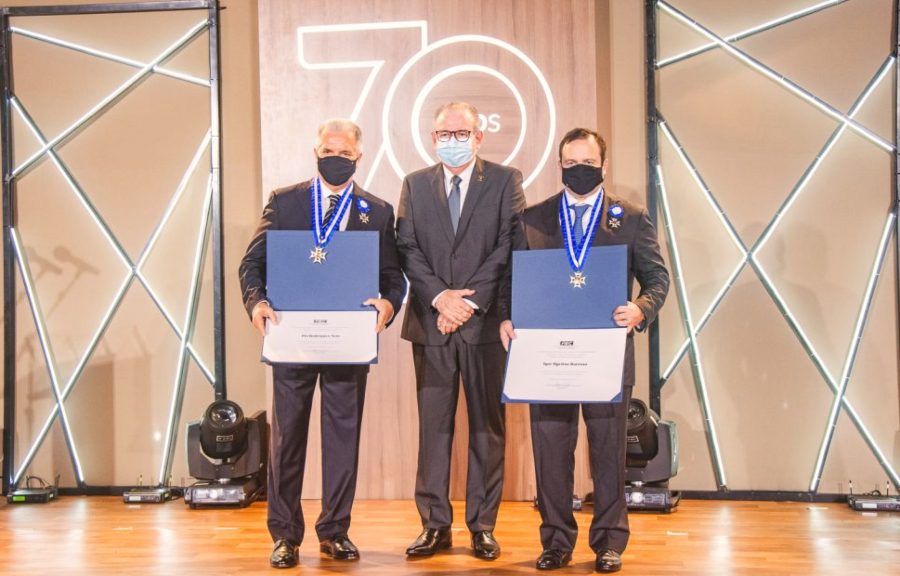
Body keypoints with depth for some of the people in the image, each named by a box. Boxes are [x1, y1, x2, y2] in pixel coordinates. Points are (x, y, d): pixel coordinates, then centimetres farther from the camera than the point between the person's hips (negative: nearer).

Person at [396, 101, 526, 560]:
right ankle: (435, 525, 14)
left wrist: (470, 301, -12)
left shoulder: (505, 181, 4)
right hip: (430, 322, 2)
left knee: (487, 425, 5)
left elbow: (510, 248, -5)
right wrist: (440, 296, -11)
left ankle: (482, 526, 14)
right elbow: (407, 249, 3)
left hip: (486, 321, -2)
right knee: (433, 426, 5)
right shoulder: (415, 185, 11)